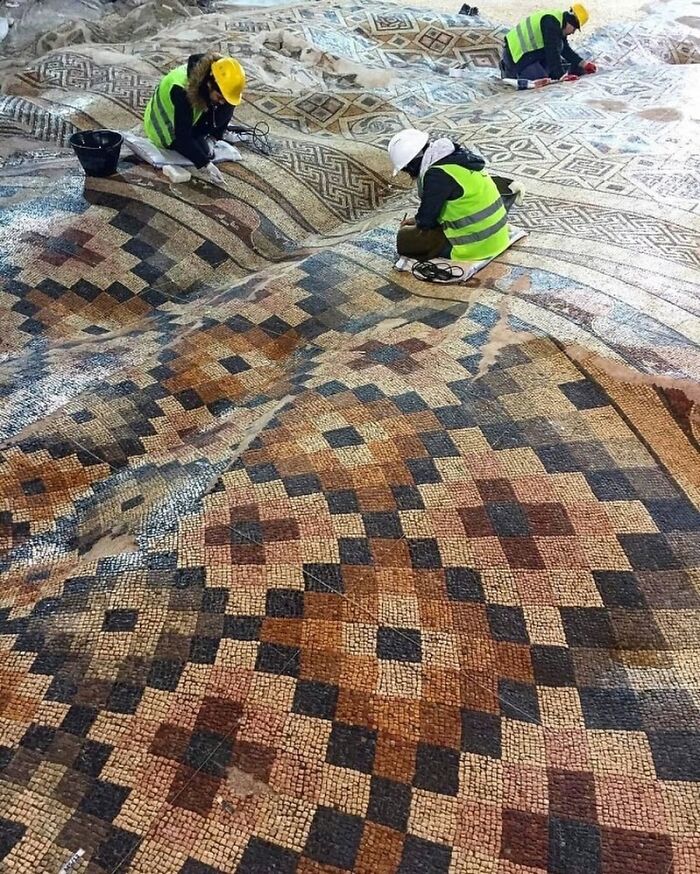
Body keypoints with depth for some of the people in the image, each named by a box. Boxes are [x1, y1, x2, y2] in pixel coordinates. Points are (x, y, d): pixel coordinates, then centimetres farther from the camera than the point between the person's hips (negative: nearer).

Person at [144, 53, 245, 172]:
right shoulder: (181, 91, -38)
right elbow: (182, 136, -38)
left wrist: (214, 137, -19)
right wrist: (204, 163, -43)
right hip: (165, 130, -5)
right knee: (204, 150, -21)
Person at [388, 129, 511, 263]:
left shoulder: (437, 175, -23)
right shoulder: (453, 155, 6)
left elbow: (426, 219, -13)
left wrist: (419, 224, 9)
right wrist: (417, 220, 20)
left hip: (476, 246, -11)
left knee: (404, 238, -6)